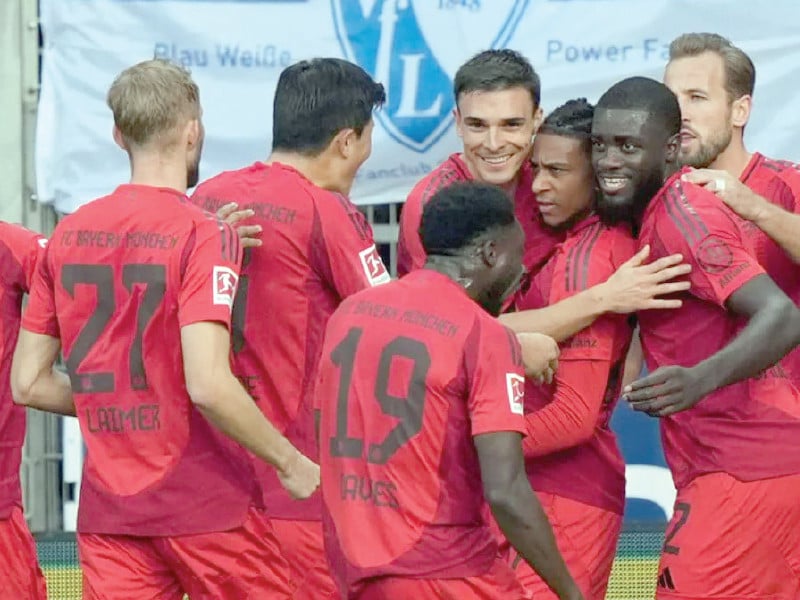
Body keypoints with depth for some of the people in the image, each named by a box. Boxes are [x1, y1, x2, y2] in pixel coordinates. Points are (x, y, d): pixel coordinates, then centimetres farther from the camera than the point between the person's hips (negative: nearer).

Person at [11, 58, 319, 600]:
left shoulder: (67, 235, 6)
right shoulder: (204, 235, -12)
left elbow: (28, 383, 9)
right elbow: (207, 384, -22)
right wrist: (289, 460, -10)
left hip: (107, 509, 5)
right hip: (206, 503, -5)